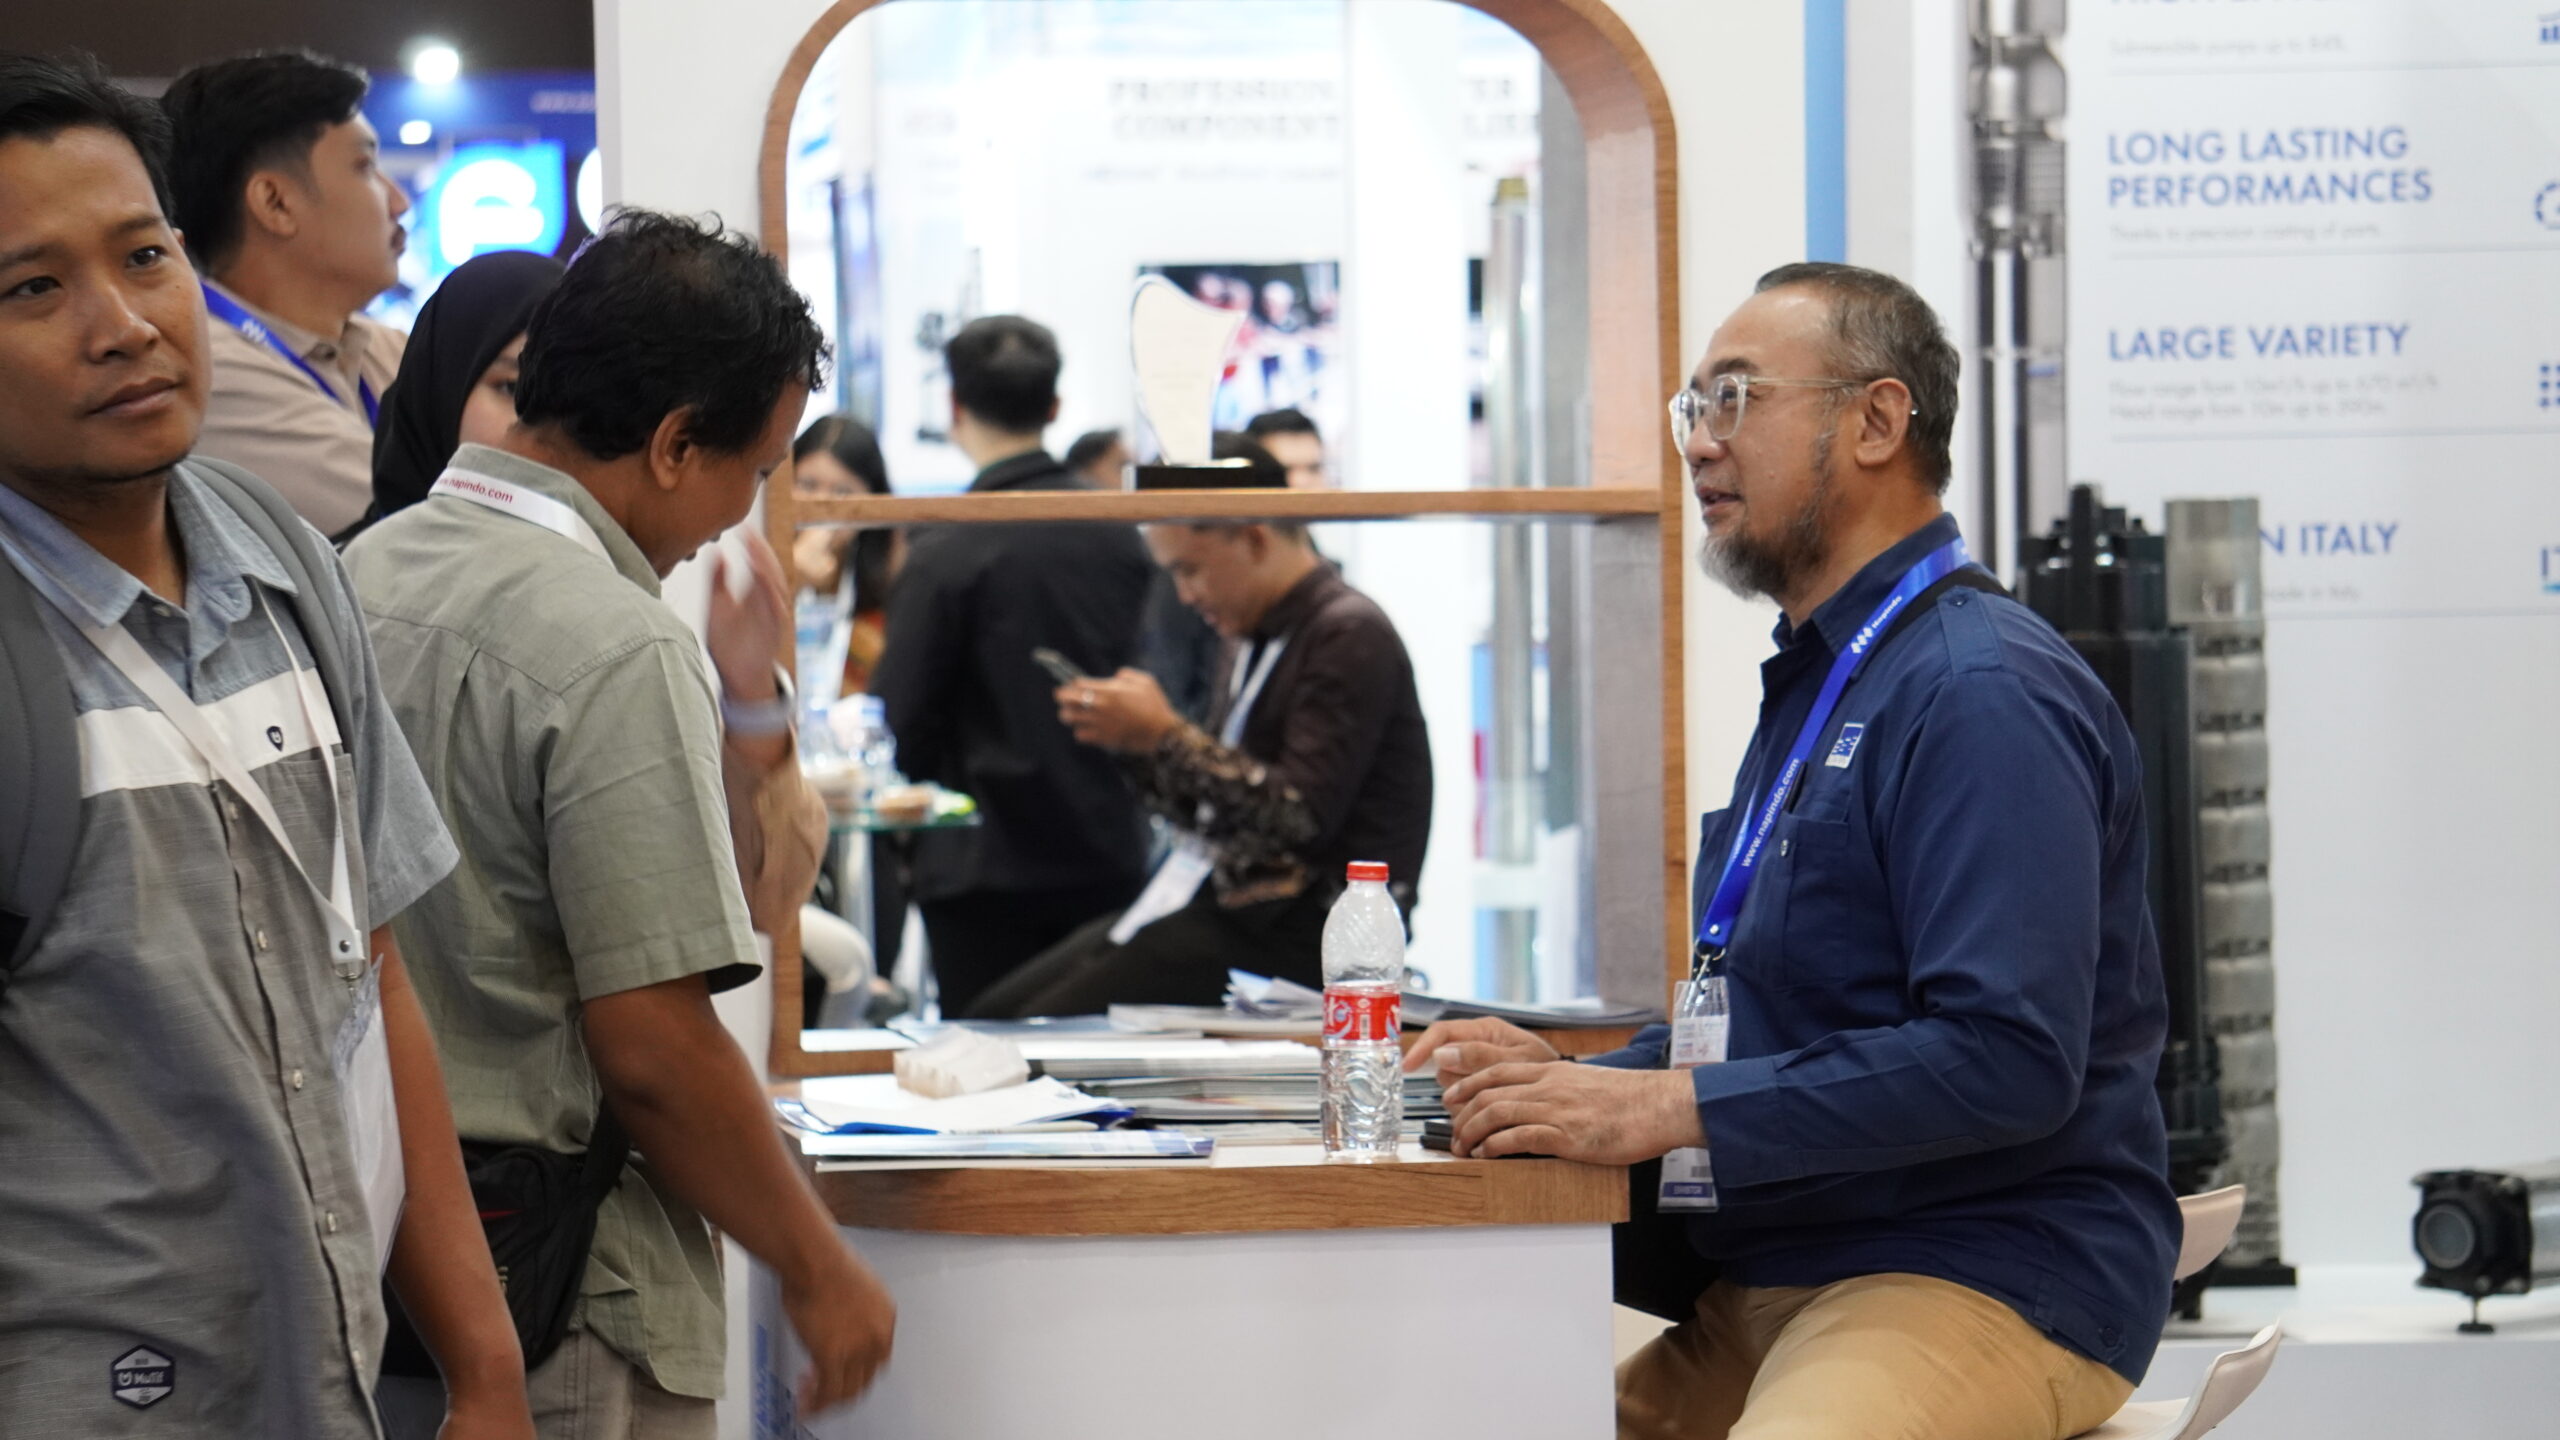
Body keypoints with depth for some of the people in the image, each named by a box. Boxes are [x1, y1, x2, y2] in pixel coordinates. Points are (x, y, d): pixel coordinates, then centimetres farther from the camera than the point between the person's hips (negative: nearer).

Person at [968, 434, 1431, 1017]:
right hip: (1223, 900, 10)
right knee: (994, 1014, 0)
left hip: (1296, 933, -10)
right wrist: (1133, 742, 3)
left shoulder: (1349, 636, -12)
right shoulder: (1260, 639, 17)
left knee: (1039, 1034, -21)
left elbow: (1301, 814, -22)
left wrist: (1167, 734, -17)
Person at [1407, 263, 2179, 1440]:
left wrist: (1664, 1110, -22)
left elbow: (2008, 1057, -23)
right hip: (1774, 1285, 9)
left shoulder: (1983, 694, -12)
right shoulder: (1815, 686, 21)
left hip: (1994, 1285, -9)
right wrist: (1576, 1084, 7)